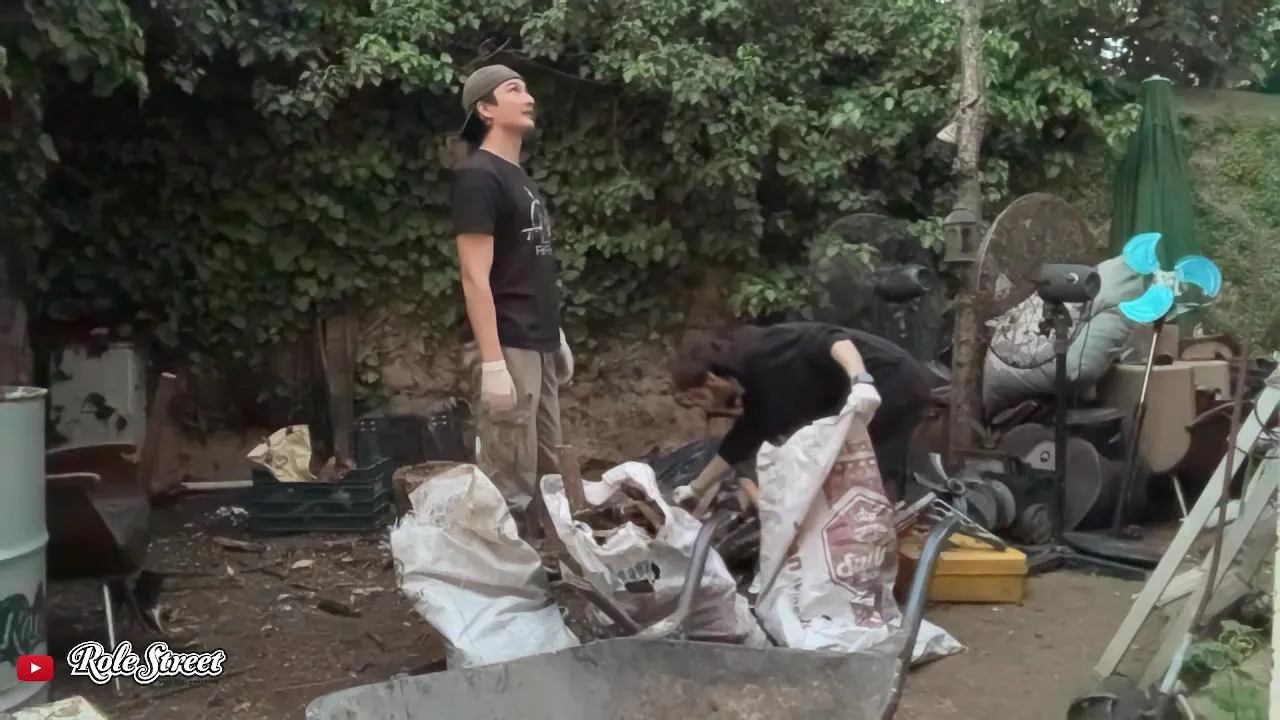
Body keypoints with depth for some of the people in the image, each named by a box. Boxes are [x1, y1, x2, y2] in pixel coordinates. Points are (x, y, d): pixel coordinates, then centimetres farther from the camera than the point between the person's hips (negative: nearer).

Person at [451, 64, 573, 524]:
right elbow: (475, 277, -16)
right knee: (510, 479, -6)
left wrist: (558, 337, 20)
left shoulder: (520, 176, 16)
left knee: (547, 471, 14)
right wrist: (493, 363, -21)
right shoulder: (478, 175, -10)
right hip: (510, 347, -9)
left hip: (540, 344, 9)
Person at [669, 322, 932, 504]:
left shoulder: (763, 352, -16)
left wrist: (861, 381, -43)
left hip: (895, 381, -10)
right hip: (899, 385, 10)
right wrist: (696, 488, 34)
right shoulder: (756, 385, 14)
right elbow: (740, 442, 25)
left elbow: (832, 340, -27)